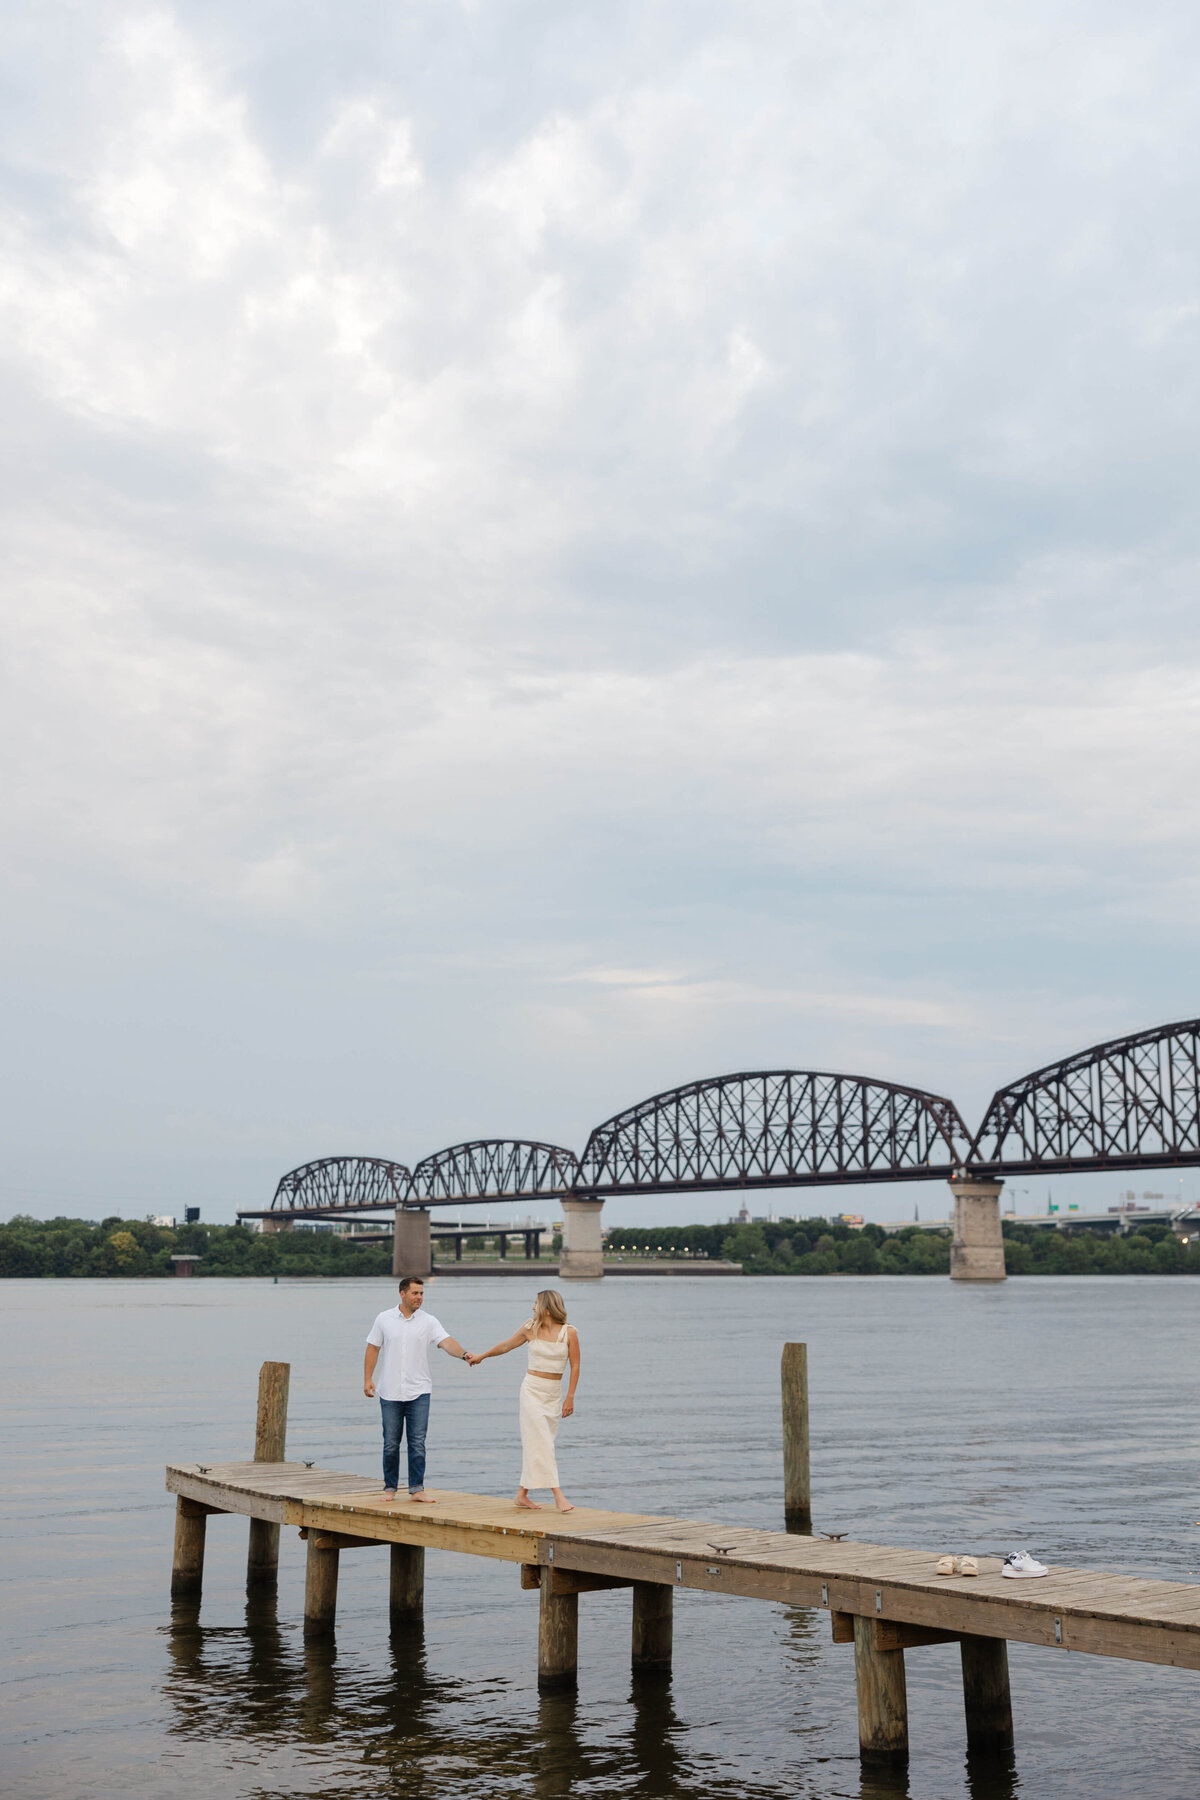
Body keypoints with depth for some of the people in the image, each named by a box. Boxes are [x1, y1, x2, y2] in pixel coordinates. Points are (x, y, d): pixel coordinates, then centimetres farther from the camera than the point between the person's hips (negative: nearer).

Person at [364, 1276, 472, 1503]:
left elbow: (446, 1341, -13)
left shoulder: (429, 1322, 0)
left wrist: (463, 1354, -31)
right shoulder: (384, 1320, 3)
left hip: (419, 1392, 0)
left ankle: (416, 1489, 3)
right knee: (391, 1444, 6)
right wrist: (368, 1379, 1)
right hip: (390, 1392, 0)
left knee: (417, 1443, -3)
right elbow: (373, 1349, 8)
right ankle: (390, 1488, 18)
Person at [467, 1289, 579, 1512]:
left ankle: (522, 1494, 17)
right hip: (532, 1390, -1)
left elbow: (575, 1366, -1)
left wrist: (570, 1397, -5)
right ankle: (558, 1495, -13)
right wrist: (481, 1357, 28)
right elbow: (505, 1346, 15)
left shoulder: (569, 1332, -4)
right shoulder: (530, 1328, 0)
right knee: (541, 1443, -10)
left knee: (536, 1445, 6)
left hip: (554, 1393, 1)